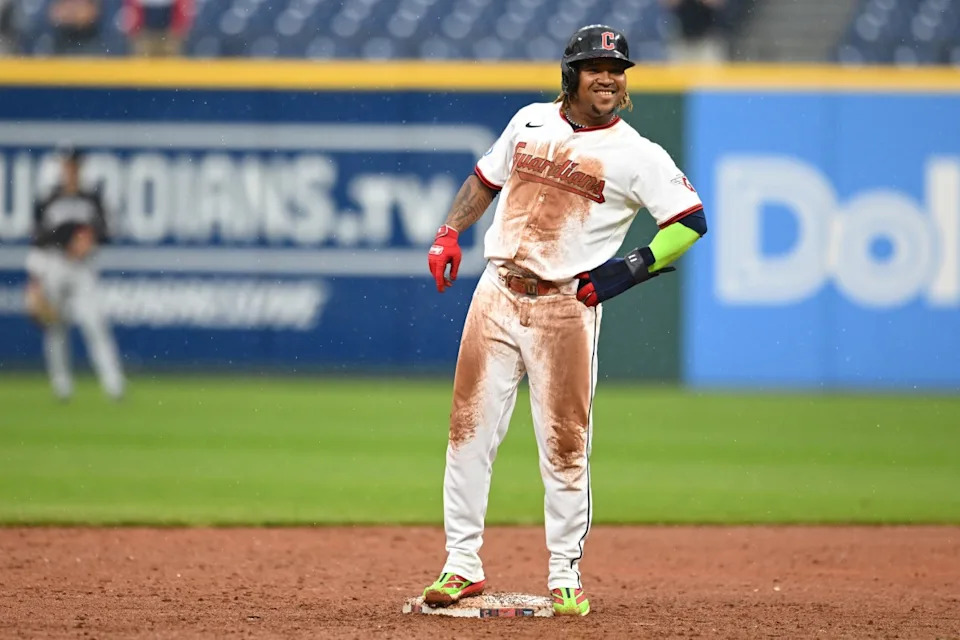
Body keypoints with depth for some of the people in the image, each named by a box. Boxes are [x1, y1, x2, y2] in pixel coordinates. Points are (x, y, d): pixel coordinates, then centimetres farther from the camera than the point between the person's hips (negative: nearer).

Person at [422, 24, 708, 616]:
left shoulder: (637, 154, -3)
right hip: (496, 295, 4)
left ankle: (565, 577, 8)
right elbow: (486, 179, 24)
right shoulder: (531, 122, 10)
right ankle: (463, 566, 9)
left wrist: (624, 272, -14)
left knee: (564, 445, -2)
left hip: (566, 307, -4)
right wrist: (449, 234, 10)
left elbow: (691, 223, -7)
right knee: (469, 430, 2)